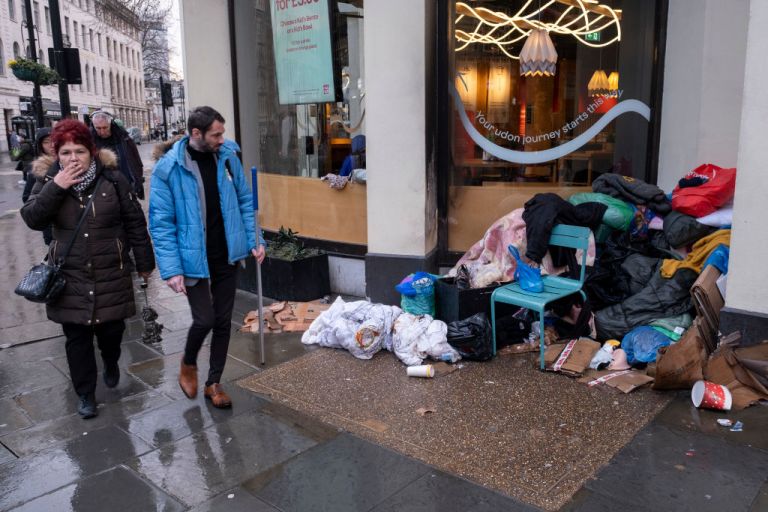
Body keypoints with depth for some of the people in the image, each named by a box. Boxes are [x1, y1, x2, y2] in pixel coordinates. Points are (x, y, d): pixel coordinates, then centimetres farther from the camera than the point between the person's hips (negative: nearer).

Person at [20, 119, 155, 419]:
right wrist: (56, 187, -24)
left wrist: (144, 262, 2)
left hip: (112, 274, -1)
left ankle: (111, 365, 44)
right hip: (70, 277, 1)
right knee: (77, 338, 6)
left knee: (111, 330, 10)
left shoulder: (112, 178, -5)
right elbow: (31, 219, -12)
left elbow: (135, 221, -1)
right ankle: (85, 394, 22)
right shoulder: (48, 180, -1)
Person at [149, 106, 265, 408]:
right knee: (205, 319, -4)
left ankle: (214, 383, 27)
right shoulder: (168, 168, -13)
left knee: (223, 321, 10)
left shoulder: (228, 157, -1)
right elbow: (161, 223, -12)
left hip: (226, 257, 4)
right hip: (195, 259, -4)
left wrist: (254, 240, 2)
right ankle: (188, 364, 30)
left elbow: (244, 201, 9)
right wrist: (171, 269, -17)